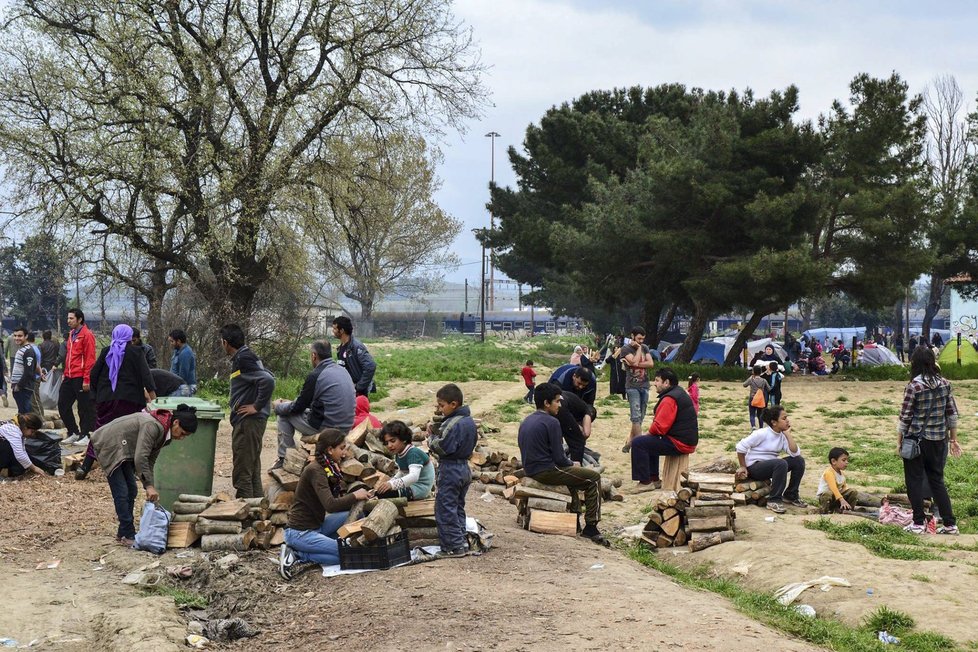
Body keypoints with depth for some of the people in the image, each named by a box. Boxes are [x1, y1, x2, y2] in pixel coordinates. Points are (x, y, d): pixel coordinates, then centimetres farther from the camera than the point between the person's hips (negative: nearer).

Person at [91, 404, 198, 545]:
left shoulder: (164, 432, 1)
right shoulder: (152, 425, -29)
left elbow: (150, 460, 5)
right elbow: (140, 458, -32)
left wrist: (149, 487, -2)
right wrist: (149, 485, -28)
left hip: (122, 449, 10)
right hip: (108, 445, -10)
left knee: (131, 491, 10)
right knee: (121, 492, -10)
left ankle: (124, 532, 18)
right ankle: (127, 535, -4)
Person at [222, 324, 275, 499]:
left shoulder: (243, 359, -16)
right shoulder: (245, 356, 14)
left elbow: (268, 381, -27)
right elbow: (267, 377, 21)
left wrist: (257, 406, -19)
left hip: (248, 422, -10)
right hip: (249, 421, 10)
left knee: (242, 473, -6)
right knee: (253, 472, 16)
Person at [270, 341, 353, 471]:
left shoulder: (315, 376, -14)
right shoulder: (342, 371, 11)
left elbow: (298, 407, -5)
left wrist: (278, 406, 14)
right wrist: (290, 403, 27)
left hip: (326, 428, -8)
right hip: (346, 427, 8)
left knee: (284, 413, 9)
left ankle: (285, 459, 14)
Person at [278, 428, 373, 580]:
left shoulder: (329, 469, 8)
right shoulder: (315, 470, -20)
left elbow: (338, 499, 12)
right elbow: (330, 505, -29)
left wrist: (362, 496, -2)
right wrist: (355, 496, -16)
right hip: (300, 532, -9)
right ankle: (296, 556, -7)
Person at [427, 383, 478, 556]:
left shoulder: (452, 424, -20)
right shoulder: (469, 421, 9)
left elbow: (442, 448, -25)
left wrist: (431, 436, -7)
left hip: (450, 469, -10)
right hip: (465, 468, 10)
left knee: (445, 510, -3)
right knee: (458, 508, 17)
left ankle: (454, 547, -3)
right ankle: (461, 542, 20)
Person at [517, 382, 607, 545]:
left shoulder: (526, 421, 11)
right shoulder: (551, 422, -15)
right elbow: (558, 457, -17)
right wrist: (572, 464, 5)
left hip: (530, 470, 9)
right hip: (546, 472, -9)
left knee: (572, 472, 33)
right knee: (594, 478, -1)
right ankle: (591, 527, -3)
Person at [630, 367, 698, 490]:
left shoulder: (669, 399, -19)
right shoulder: (679, 393, 15)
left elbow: (660, 427, -24)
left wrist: (650, 431, -2)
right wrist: (652, 432, 5)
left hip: (679, 443, -11)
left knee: (638, 443, -11)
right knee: (648, 441, 29)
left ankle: (645, 482, -6)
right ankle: (654, 480, 28)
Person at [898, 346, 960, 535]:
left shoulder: (914, 386, -14)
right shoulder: (944, 384, 0)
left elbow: (905, 416, -11)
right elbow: (952, 413, 5)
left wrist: (900, 439, 0)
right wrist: (953, 439, 13)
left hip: (916, 439, -5)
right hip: (939, 440, 5)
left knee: (914, 480, 8)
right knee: (937, 480, 14)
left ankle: (918, 523, 10)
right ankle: (950, 524, 13)